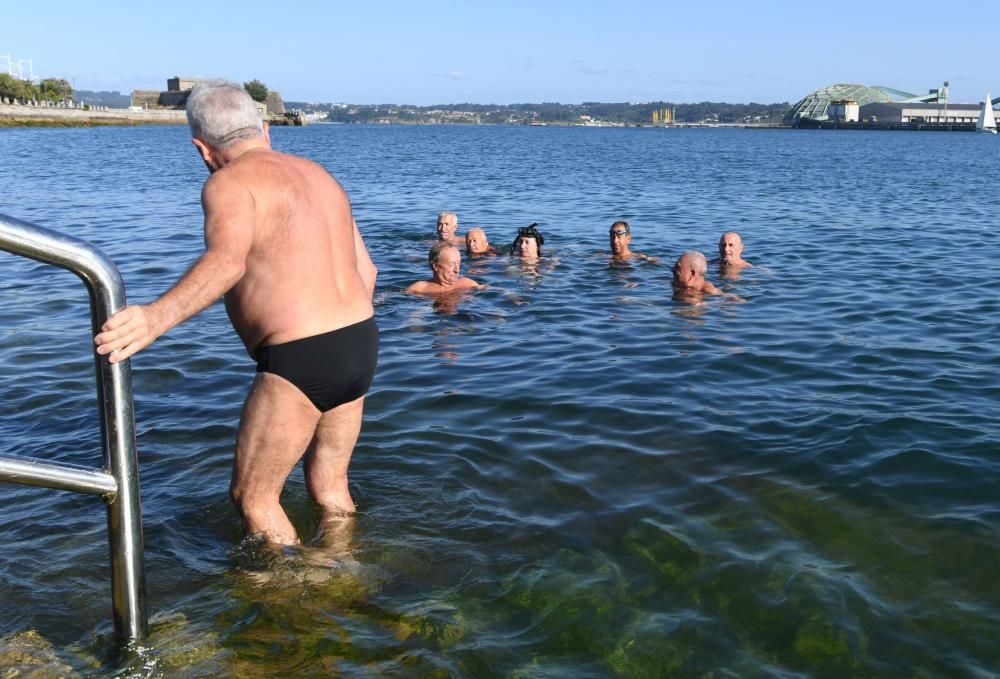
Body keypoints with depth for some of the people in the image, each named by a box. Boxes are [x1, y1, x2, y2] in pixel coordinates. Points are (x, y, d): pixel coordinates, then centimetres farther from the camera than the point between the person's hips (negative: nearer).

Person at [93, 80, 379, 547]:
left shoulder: (229, 183, -10)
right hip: (361, 344, 8)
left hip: (300, 360, -8)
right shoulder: (317, 175, 15)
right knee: (329, 486, 23)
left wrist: (156, 318, -47)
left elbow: (227, 260, -32)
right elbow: (365, 272, 19)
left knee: (252, 496, 9)